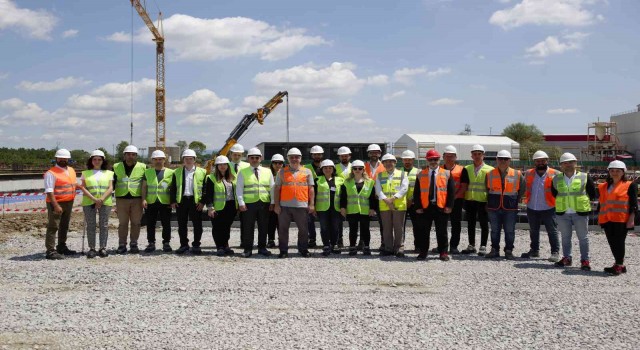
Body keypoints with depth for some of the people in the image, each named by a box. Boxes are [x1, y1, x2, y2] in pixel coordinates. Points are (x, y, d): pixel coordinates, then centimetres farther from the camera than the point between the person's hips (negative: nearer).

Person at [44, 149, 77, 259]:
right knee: (53, 227, -7)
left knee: (64, 226, 17)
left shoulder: (71, 170, 12)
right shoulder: (51, 173, -12)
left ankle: (62, 247, 30)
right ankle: (50, 251, -7)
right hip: (56, 204, -8)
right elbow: (49, 191, -19)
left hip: (69, 203, 8)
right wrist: (56, 205, -26)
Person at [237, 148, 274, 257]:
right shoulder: (243, 172, 5)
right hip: (249, 203, -2)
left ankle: (262, 248, 19)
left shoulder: (267, 172, 12)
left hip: (264, 203, 2)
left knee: (263, 227, 8)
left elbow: (272, 188, 11)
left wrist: (273, 202, 4)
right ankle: (247, 249, 10)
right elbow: (239, 188, 0)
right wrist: (241, 203, -9)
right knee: (248, 227, 1)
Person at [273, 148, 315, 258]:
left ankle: (303, 250, 18)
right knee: (283, 229, 3)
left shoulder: (307, 172, 9)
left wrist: (312, 204, 1)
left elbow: (311, 189, 8)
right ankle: (283, 251, 11)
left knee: (303, 229, 5)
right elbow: (277, 189, 7)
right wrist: (276, 204, -1)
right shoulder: (282, 172, 8)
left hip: (302, 205, 0)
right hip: (284, 206, 0)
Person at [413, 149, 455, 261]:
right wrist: (418, 207, -2)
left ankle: (443, 253, 14)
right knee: (423, 231, 4)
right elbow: (416, 192, 6)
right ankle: (423, 252, 14)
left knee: (442, 232, 6)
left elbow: (451, 191, 2)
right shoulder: (421, 175, 8)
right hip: (425, 208, 1)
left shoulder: (447, 174, 5)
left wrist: (449, 206, -5)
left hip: (441, 208, -1)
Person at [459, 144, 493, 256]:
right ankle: (471, 246, 22)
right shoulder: (467, 169, 6)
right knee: (470, 224, 11)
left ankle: (483, 247, 10)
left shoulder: (489, 170, -1)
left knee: (484, 224, 2)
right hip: (469, 201, 3)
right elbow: (463, 187, 2)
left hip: (483, 202, -3)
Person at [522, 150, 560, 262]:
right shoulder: (529, 174, 8)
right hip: (532, 208, 5)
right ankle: (534, 250, 28)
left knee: (552, 231, 0)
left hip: (548, 209, -4)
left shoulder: (554, 174, -4)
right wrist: (526, 199, 11)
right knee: (533, 231, 16)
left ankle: (555, 252, 6)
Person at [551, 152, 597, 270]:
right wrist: (562, 203, 8)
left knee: (583, 237, 3)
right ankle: (566, 258, 23)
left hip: (580, 212, -2)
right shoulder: (556, 179, 5)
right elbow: (554, 194, 16)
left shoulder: (584, 178, -2)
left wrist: (584, 201, 3)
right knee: (565, 237, 11)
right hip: (562, 213, 3)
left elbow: (592, 194, 5)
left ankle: (585, 260, 9)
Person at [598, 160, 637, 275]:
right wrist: (599, 217, 18)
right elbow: (601, 203, 22)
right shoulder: (604, 186, 16)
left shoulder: (630, 185, 0)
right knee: (612, 243, 8)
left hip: (621, 220, -6)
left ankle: (619, 265, 2)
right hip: (607, 219, 6)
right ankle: (620, 265, 18)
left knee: (618, 242, -6)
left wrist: (631, 219, -11)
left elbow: (633, 204, -4)